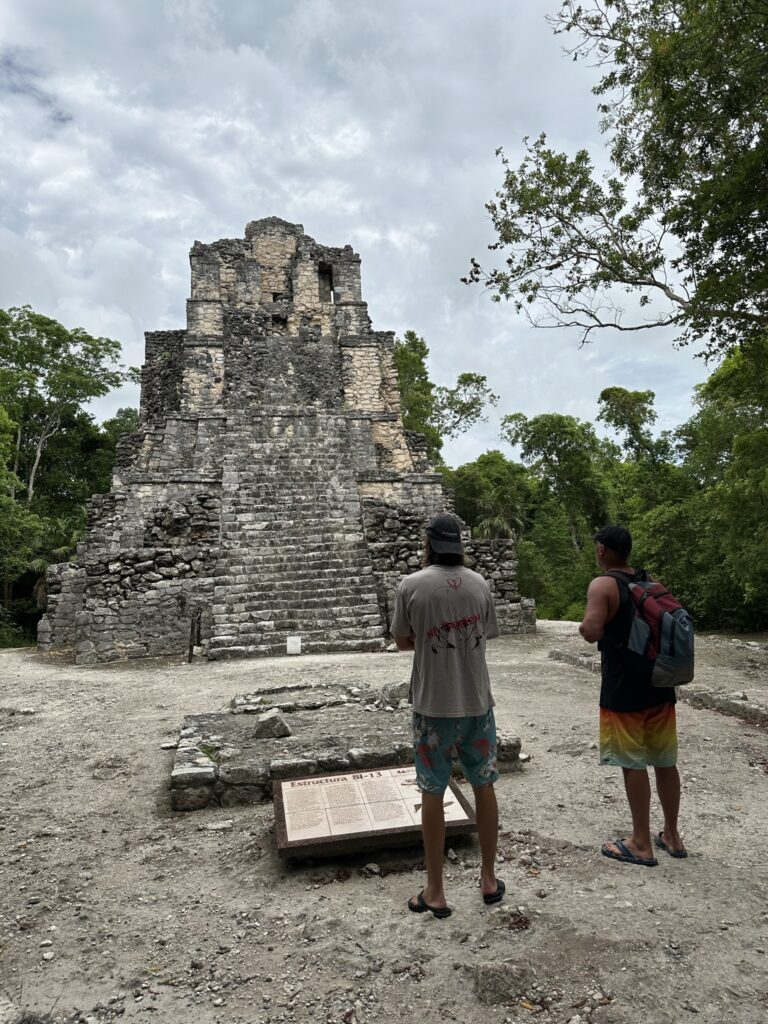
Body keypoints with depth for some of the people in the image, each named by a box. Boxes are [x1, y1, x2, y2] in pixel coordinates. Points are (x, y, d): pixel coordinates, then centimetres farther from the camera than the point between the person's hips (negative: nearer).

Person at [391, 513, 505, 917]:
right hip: (477, 702, 3)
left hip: (434, 705, -3)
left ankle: (435, 892, 22)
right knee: (483, 786, 18)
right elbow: (486, 636, 7)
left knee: (433, 794, 10)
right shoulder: (479, 584, -1)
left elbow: (403, 642, 0)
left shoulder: (411, 585, -11)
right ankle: (489, 880, 32)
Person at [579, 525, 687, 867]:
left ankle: (641, 844, 14)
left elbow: (592, 633, -25)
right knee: (665, 762, 15)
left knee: (634, 764, 3)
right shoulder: (650, 581, 8)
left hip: (624, 690, -7)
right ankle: (671, 836, 29)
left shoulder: (603, 585, -14)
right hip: (660, 684, 7)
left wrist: (583, 625, -5)